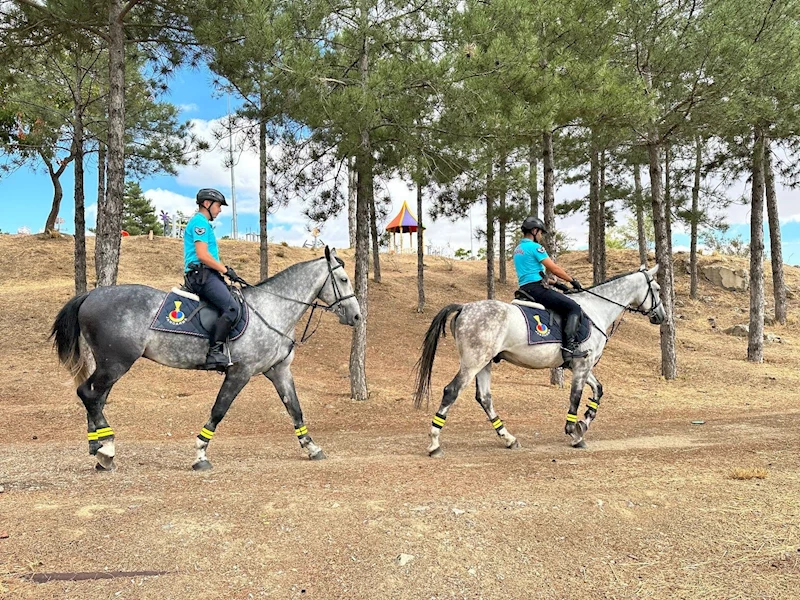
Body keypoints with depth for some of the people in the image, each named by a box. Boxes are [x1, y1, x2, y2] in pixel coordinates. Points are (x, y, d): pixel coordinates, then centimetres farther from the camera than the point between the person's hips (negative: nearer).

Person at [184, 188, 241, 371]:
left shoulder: (204, 223, 25)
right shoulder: (199, 222, -7)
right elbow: (202, 255, -18)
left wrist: (224, 270, 17)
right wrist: (226, 270, -12)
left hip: (207, 275, 11)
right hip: (202, 275, -11)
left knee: (236, 304, 7)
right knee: (232, 307, -24)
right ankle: (215, 353, -25)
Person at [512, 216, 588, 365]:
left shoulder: (518, 250, 21)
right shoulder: (535, 247, -8)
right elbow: (554, 268, -9)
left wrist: (554, 282, 23)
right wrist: (573, 280, 4)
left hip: (525, 289, 10)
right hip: (537, 289, -10)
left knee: (564, 308, 27)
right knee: (574, 307, -11)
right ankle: (569, 347, -23)